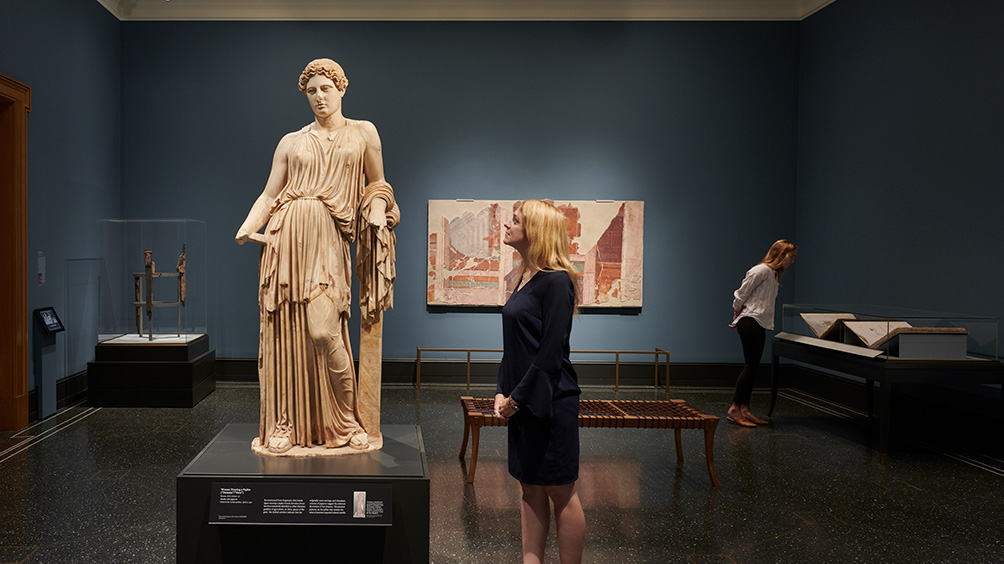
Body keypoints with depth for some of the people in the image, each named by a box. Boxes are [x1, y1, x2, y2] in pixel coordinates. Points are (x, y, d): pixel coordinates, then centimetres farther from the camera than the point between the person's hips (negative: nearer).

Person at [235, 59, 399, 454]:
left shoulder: (363, 133, 14)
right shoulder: (292, 142, 16)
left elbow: (376, 183, 19)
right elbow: (268, 194, 12)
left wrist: (378, 212, -2)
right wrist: (248, 226, -5)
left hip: (328, 240, -2)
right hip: (285, 235, 3)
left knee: (323, 331, -14)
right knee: (283, 332, 0)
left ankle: (347, 421, 3)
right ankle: (284, 424, 11)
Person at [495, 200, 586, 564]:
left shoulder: (556, 281, -14)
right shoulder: (524, 278, 12)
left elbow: (551, 351, -18)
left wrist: (519, 397, -14)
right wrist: (502, 392, 6)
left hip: (550, 400, -9)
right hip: (522, 402, 9)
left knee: (560, 493, 3)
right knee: (531, 489, 14)